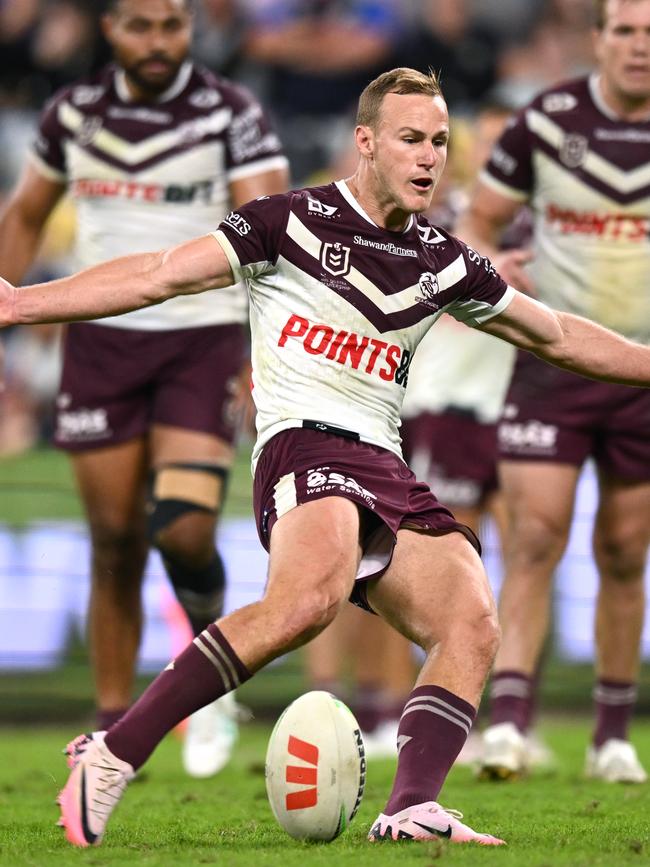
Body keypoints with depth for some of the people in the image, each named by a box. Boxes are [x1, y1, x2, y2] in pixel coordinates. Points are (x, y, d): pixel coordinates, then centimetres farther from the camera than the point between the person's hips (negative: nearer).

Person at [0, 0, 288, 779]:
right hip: (102, 341, 3)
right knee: (115, 546, 2)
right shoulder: (74, 113, 5)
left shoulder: (231, 116, -7)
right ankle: (112, 728, 13)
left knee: (184, 531, -17)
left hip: (203, 341, -3)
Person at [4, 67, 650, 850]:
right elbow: (159, 276, 1)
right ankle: (113, 757, -33)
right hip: (304, 443, -7)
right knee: (313, 592, -36)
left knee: (472, 623, -19)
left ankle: (409, 813, -31)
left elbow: (557, 336, 31)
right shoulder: (294, 221, 3)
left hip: (385, 470, 7)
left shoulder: (443, 262, 18)